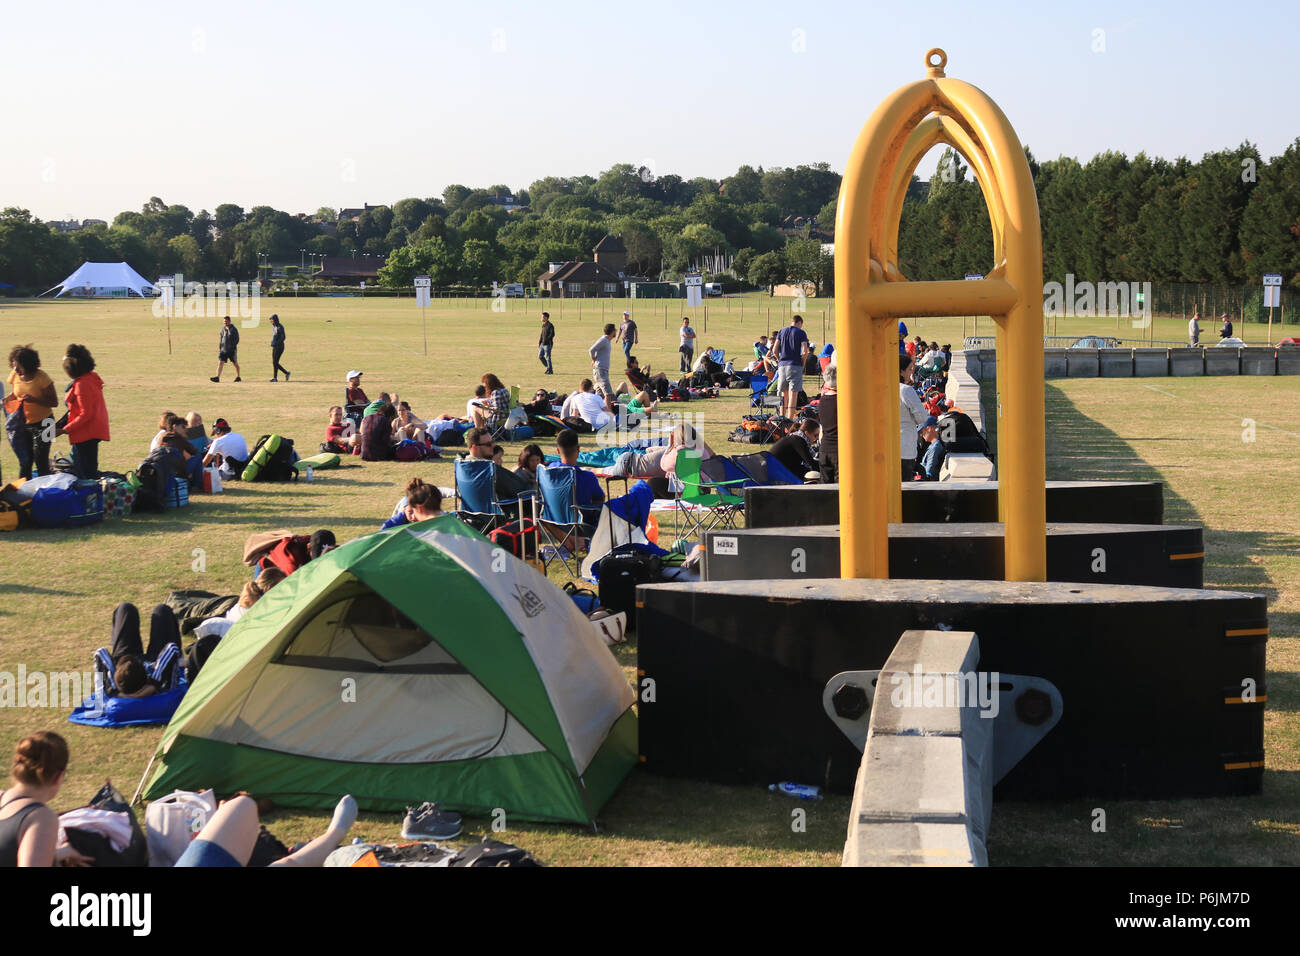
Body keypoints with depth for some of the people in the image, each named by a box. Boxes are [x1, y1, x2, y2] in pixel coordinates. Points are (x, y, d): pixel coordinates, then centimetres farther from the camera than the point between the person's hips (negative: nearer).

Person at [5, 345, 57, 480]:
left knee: (41, 462, -6)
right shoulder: (15, 375, -3)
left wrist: (34, 399, -29)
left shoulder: (42, 378, -17)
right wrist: (7, 399, -9)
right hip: (23, 423, 5)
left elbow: (54, 402, -14)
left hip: (41, 423, -5)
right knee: (25, 462, 8)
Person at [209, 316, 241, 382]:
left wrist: (233, 346, -16)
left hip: (232, 350, -4)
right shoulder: (223, 329, 9)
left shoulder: (233, 329, -6)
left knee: (235, 363, 9)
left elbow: (237, 339, -6)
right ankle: (217, 377, -15)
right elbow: (221, 339, 17)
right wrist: (219, 348, 10)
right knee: (220, 362, -9)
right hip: (223, 349, 4)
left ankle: (238, 377, 23)